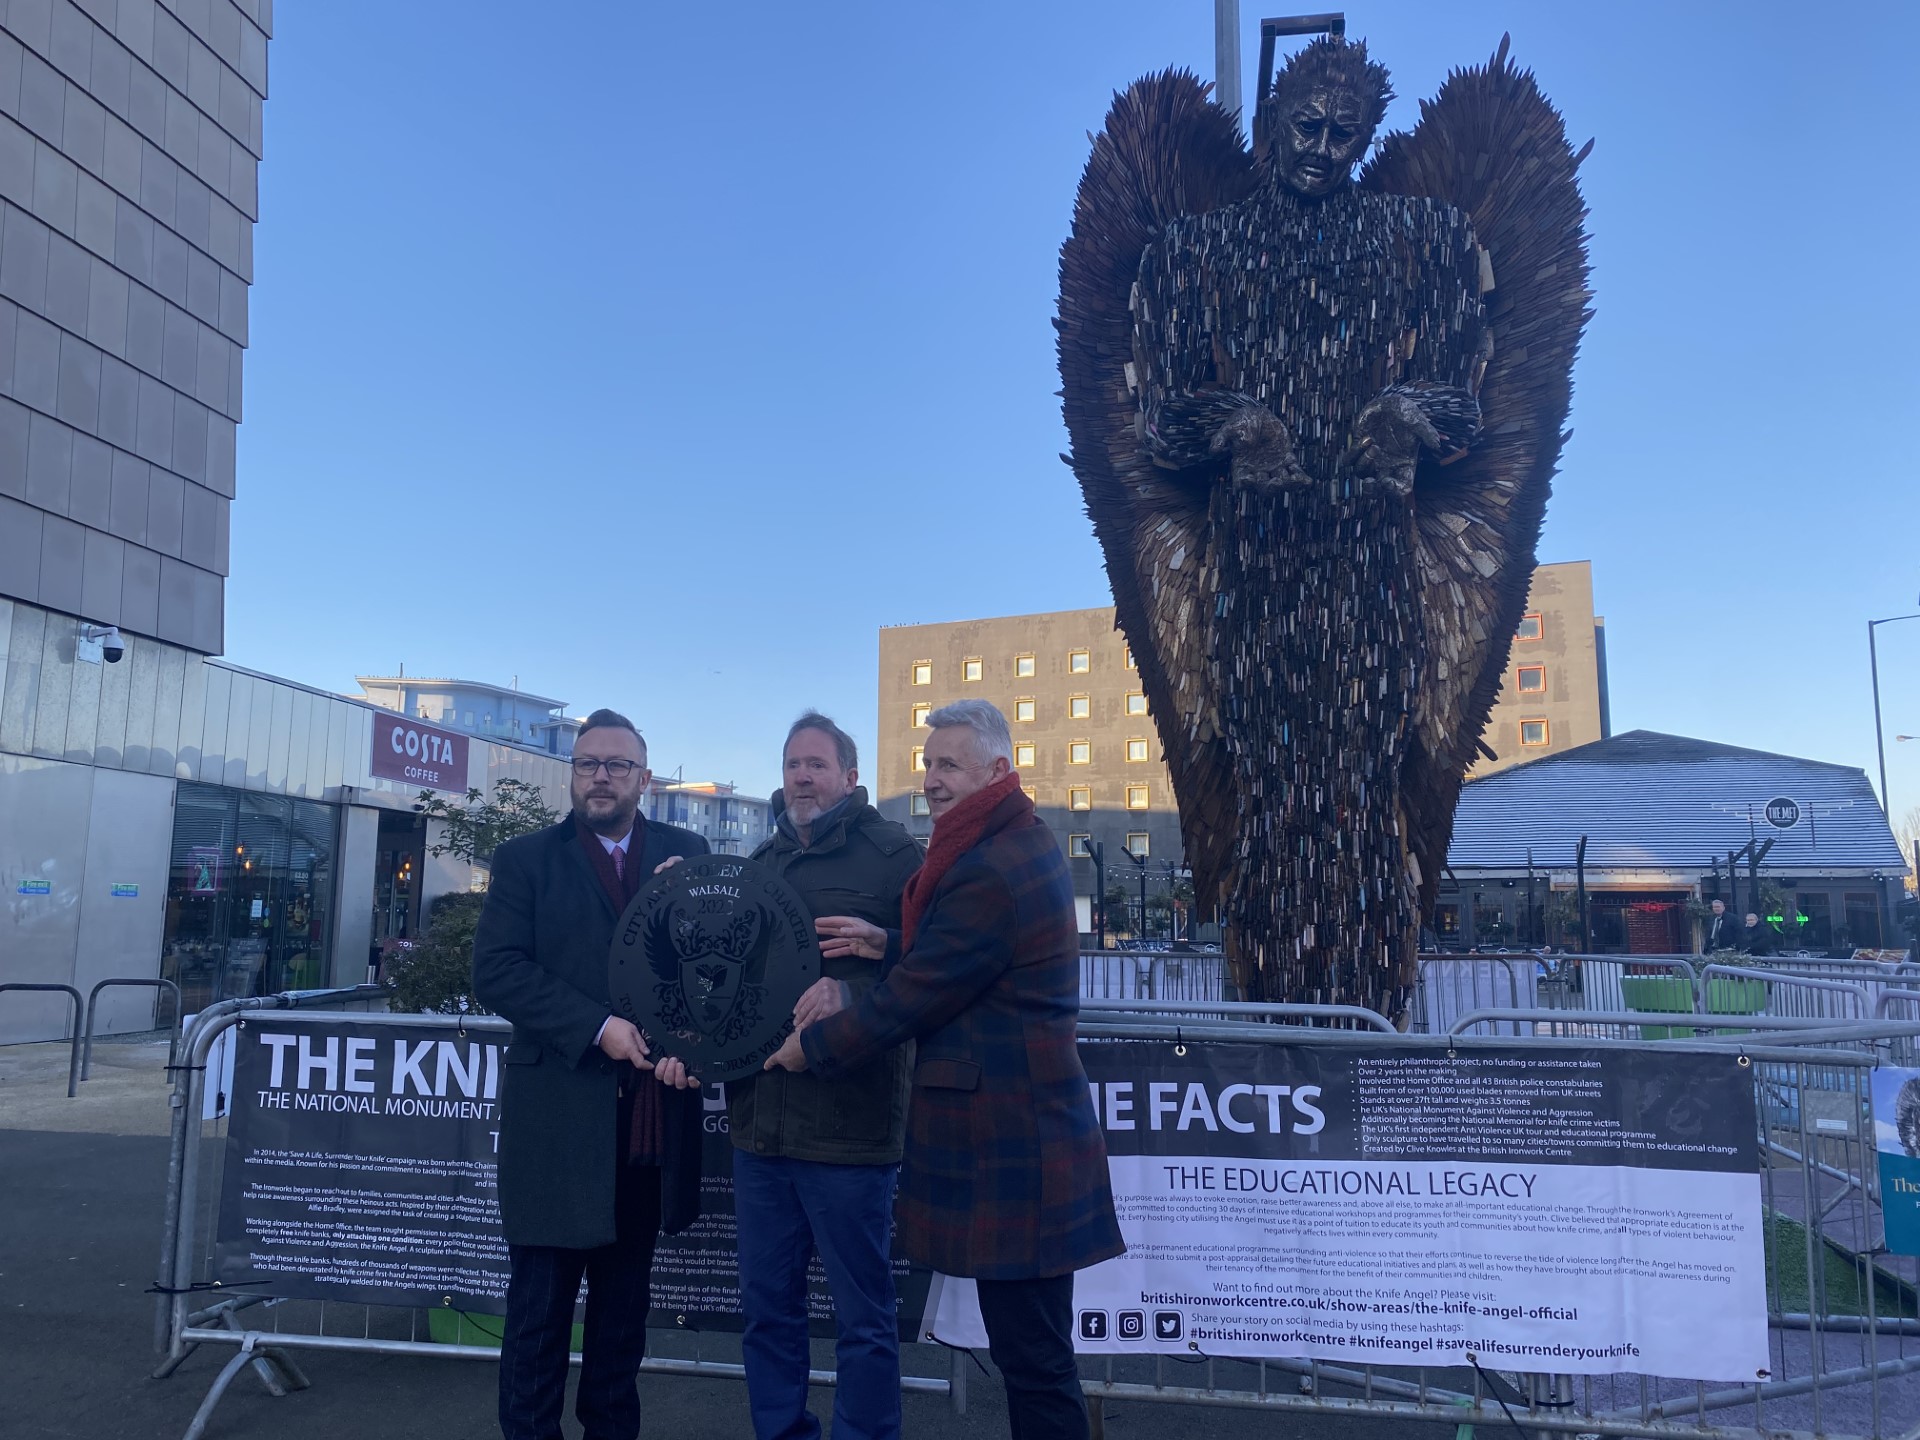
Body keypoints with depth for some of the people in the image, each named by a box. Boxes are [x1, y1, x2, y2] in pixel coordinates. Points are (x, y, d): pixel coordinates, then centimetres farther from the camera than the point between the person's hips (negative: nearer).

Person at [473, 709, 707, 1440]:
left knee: (625, 1299, 16)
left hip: (650, 1113, 2)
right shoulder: (526, 858, 2)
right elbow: (495, 969, -9)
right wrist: (596, 1027, -18)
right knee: (540, 1302, 7)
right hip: (558, 1111, -2)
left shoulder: (686, 852, 7)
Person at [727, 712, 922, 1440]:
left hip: (848, 1125, -6)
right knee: (767, 1306, 17)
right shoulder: (759, 863, 16)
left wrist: (848, 992, -25)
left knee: (863, 1317, 6)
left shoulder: (893, 855, -4)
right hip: (759, 1119, 6)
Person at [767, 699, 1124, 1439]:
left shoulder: (989, 871, -21)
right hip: (1023, 1132, 10)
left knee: (1032, 1357, 1)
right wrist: (889, 943, 0)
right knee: (1029, 1348, 19)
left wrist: (811, 1047, 0)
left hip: (1006, 1145, -10)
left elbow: (909, 1000, -16)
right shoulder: (1021, 842, 11)